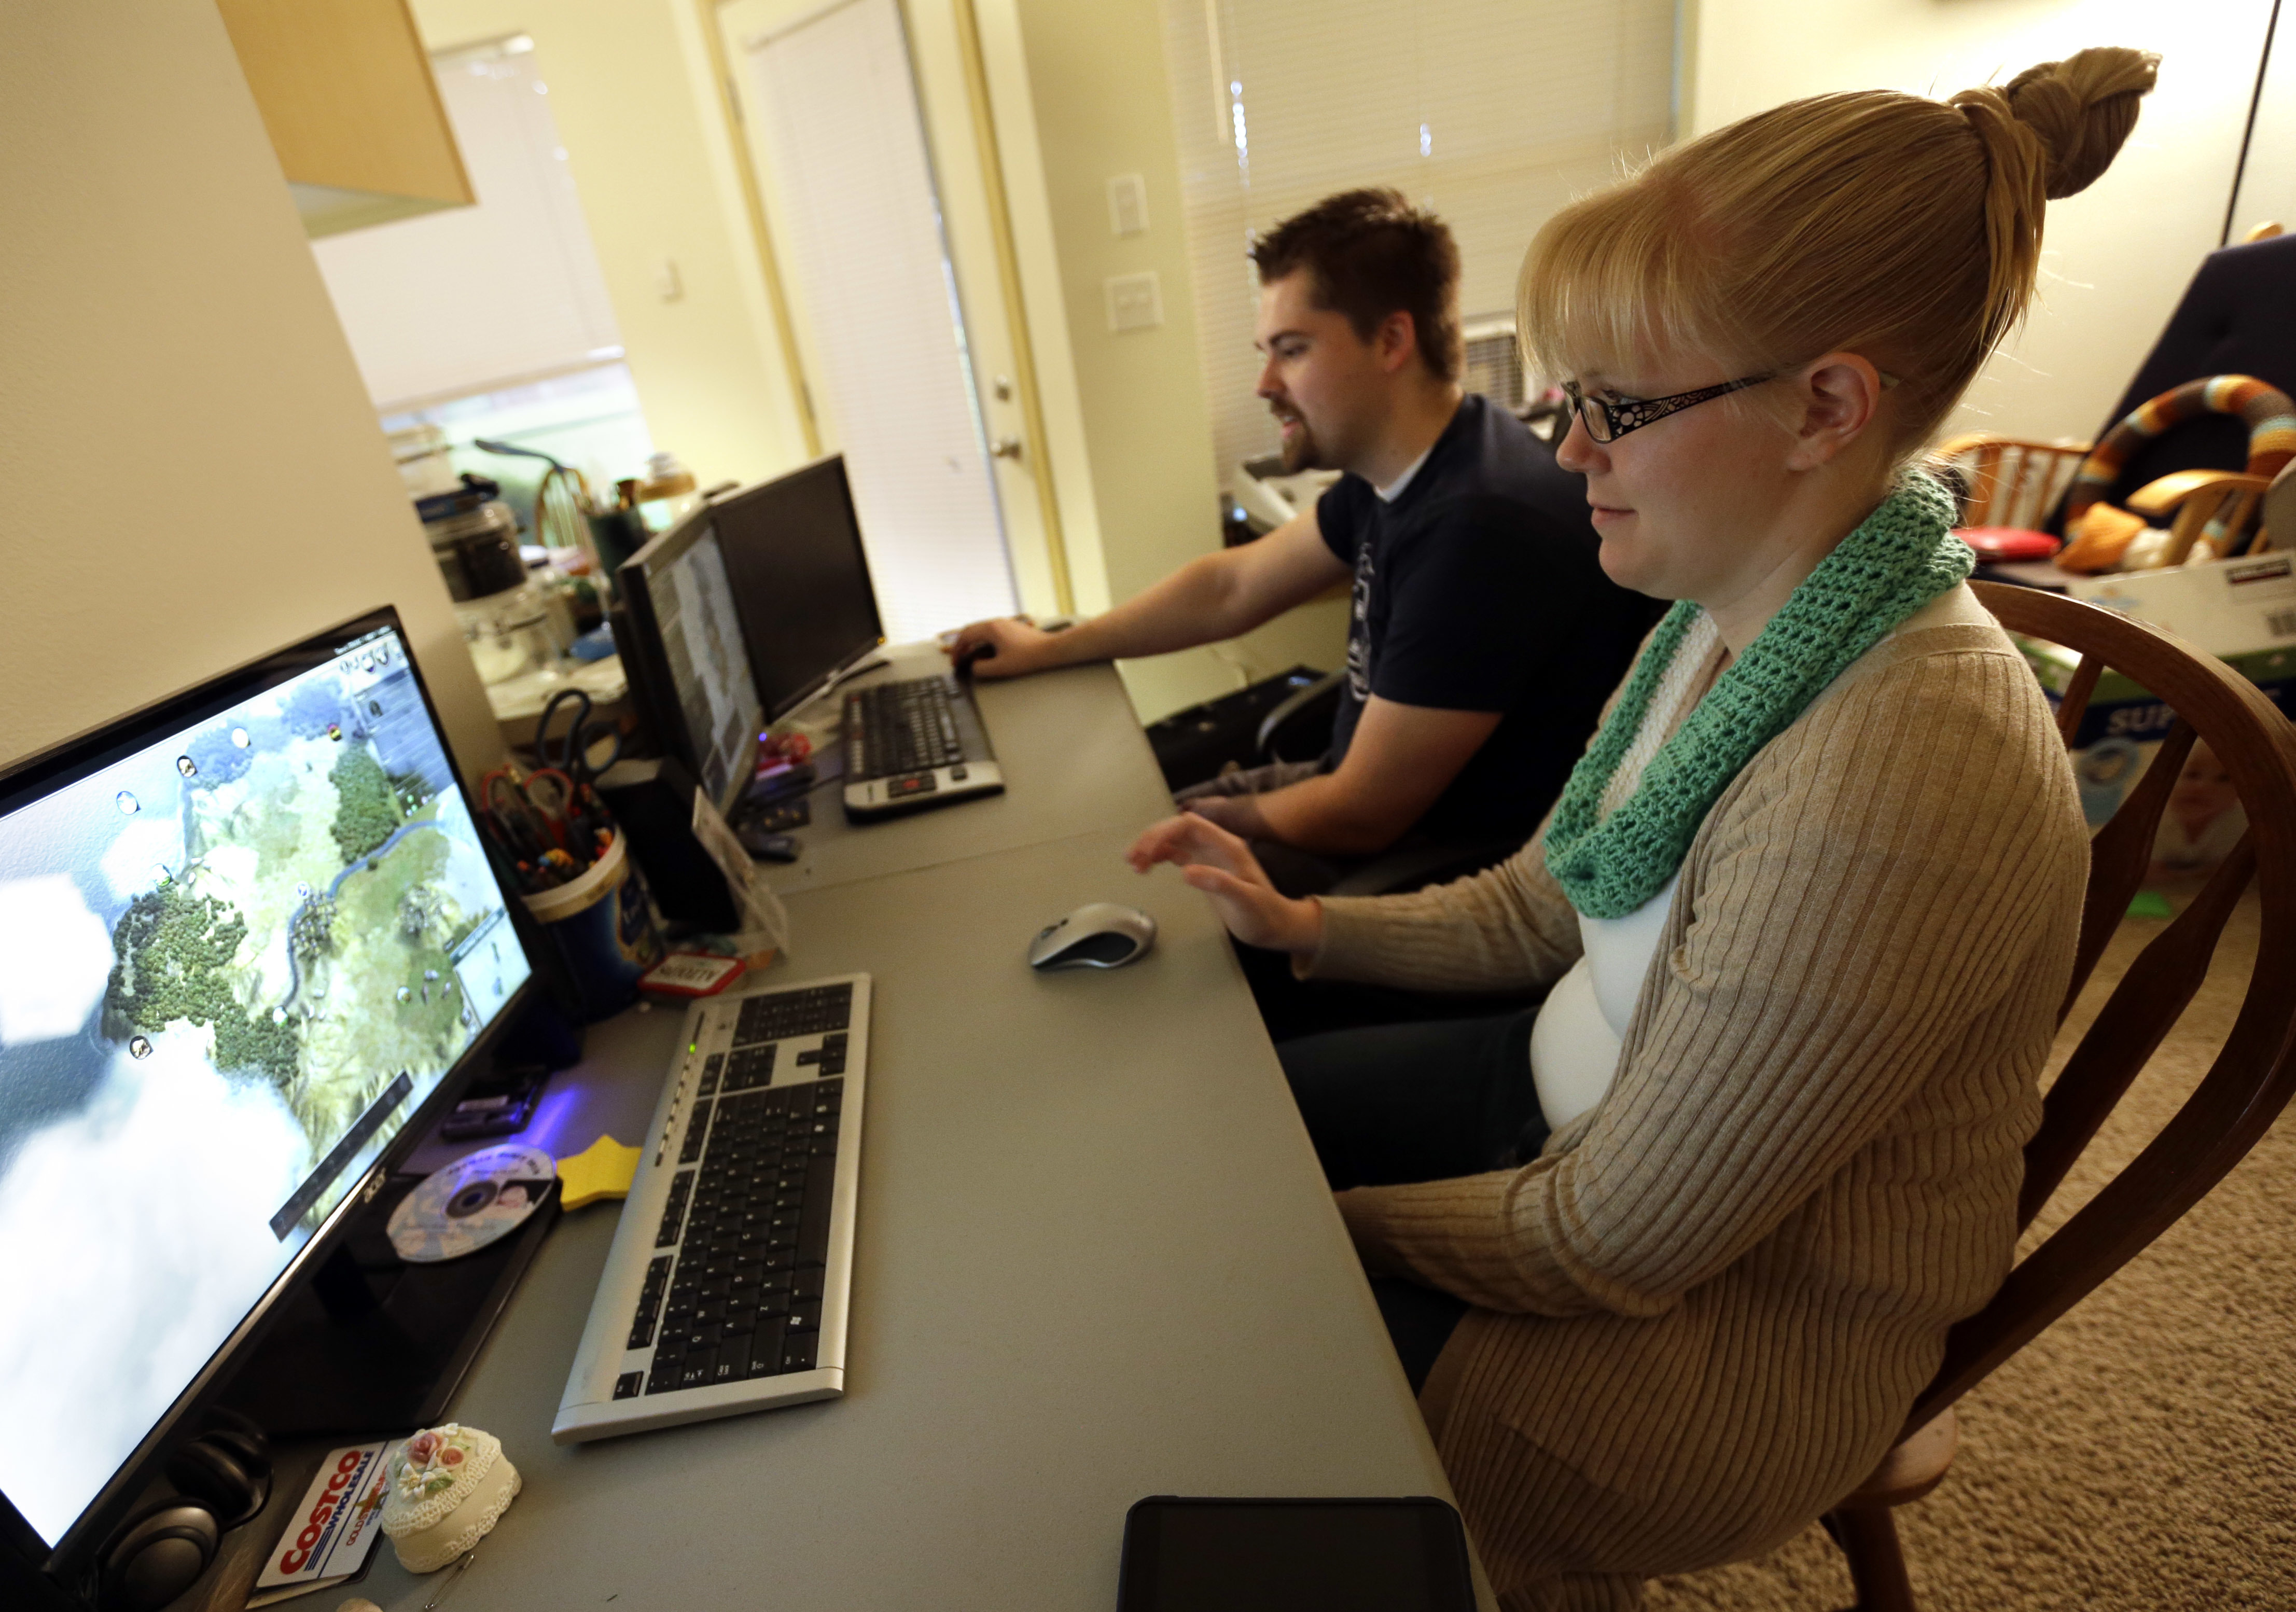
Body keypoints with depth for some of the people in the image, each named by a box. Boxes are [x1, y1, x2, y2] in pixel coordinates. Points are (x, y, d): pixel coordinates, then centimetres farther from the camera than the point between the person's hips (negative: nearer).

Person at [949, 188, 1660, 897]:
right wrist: (1051, 647, 16)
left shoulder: (1480, 525, -30)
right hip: (1373, 792, 8)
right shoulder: (1394, 473, -1)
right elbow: (1233, 587, 12)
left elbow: (1360, 814, -25)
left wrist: (1214, 818, -6)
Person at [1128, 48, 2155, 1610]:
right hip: (1583, 1103, 7)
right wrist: (1311, 927, -6)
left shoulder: (1890, 781, -35)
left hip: (1737, 1323, -7)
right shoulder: (1738, 618, -6)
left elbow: (1610, 1249, -26)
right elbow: (1548, 900, 4)